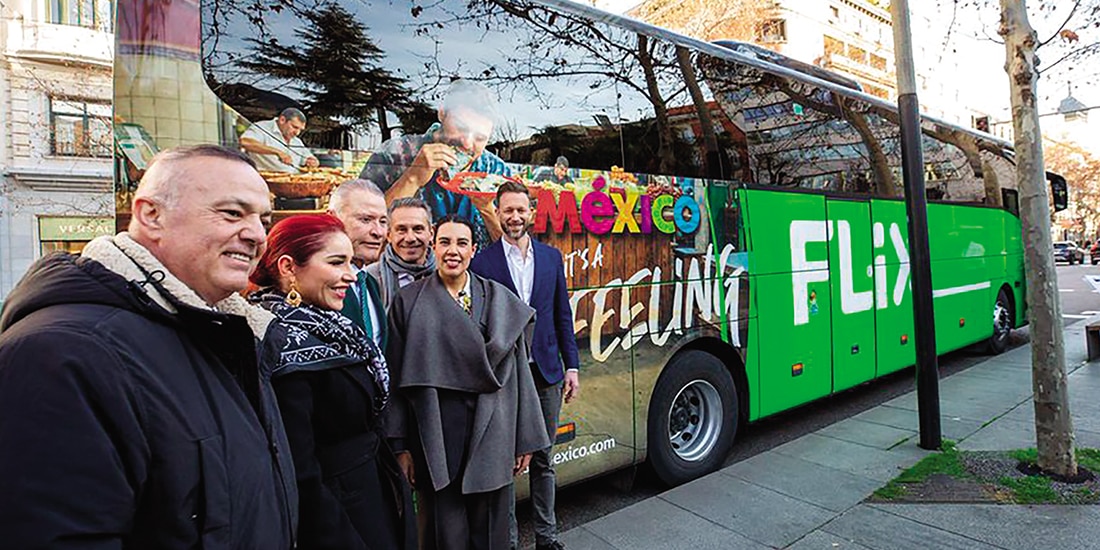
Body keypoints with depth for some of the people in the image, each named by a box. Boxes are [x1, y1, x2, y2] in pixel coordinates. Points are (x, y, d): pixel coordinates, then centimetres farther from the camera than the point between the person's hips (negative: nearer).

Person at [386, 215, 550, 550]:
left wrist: (525, 439, 3)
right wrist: (400, 445, -3)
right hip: (436, 434, -1)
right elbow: (398, 378, 0)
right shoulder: (409, 302, 0)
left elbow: (517, 371, 3)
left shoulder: (499, 300, 3)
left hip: (491, 433, 1)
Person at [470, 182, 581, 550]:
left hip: (546, 372, 3)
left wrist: (572, 366, 5)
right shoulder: (482, 262, -5)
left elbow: (562, 316, 9)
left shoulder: (551, 257, 6)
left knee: (543, 458, 15)